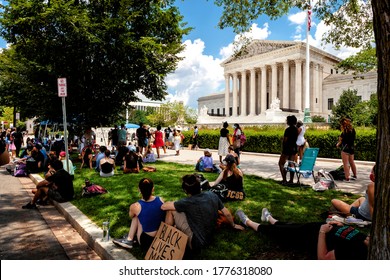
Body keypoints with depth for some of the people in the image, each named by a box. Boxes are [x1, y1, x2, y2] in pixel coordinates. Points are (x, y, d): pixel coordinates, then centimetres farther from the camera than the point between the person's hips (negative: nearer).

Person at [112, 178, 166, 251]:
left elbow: (131, 216, 8)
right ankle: (129, 239, 23)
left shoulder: (135, 207, -17)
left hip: (147, 242, -4)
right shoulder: (161, 200, -10)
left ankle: (129, 239, 23)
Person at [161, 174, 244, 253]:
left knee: (171, 210, -5)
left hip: (196, 243, -7)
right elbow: (227, 214, 4)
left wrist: (171, 203, 5)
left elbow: (163, 207, -17)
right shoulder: (212, 195, -7)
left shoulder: (188, 202, -24)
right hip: (209, 238, 7)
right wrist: (233, 225, 23)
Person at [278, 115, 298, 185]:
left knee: (281, 163, 2)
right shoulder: (296, 129, 7)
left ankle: (284, 180, -4)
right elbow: (296, 139, 13)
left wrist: (283, 148, -3)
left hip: (287, 148, -8)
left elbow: (285, 140, -14)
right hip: (294, 148, 8)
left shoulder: (288, 129, -16)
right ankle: (291, 180, 15)